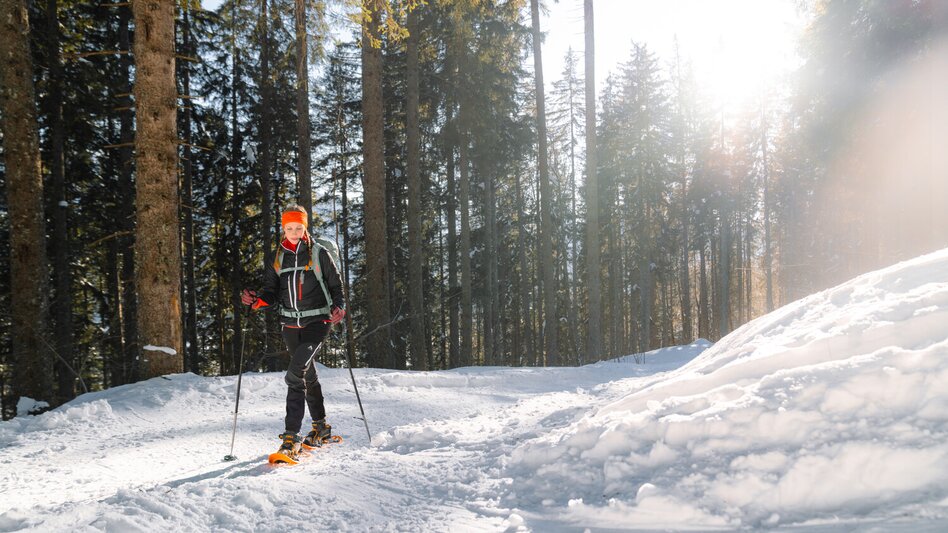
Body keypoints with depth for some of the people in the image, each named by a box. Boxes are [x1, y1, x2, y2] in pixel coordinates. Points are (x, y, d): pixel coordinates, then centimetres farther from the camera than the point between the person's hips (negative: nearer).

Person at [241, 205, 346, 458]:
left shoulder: (319, 254, -1)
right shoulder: (278, 258, 9)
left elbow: (336, 284, 3)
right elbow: (272, 293, 9)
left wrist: (339, 307, -15)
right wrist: (256, 299, -12)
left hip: (317, 320, -5)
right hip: (290, 323, 5)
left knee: (296, 373, -21)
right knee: (308, 374, 16)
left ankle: (291, 435, -22)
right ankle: (321, 425, 33)